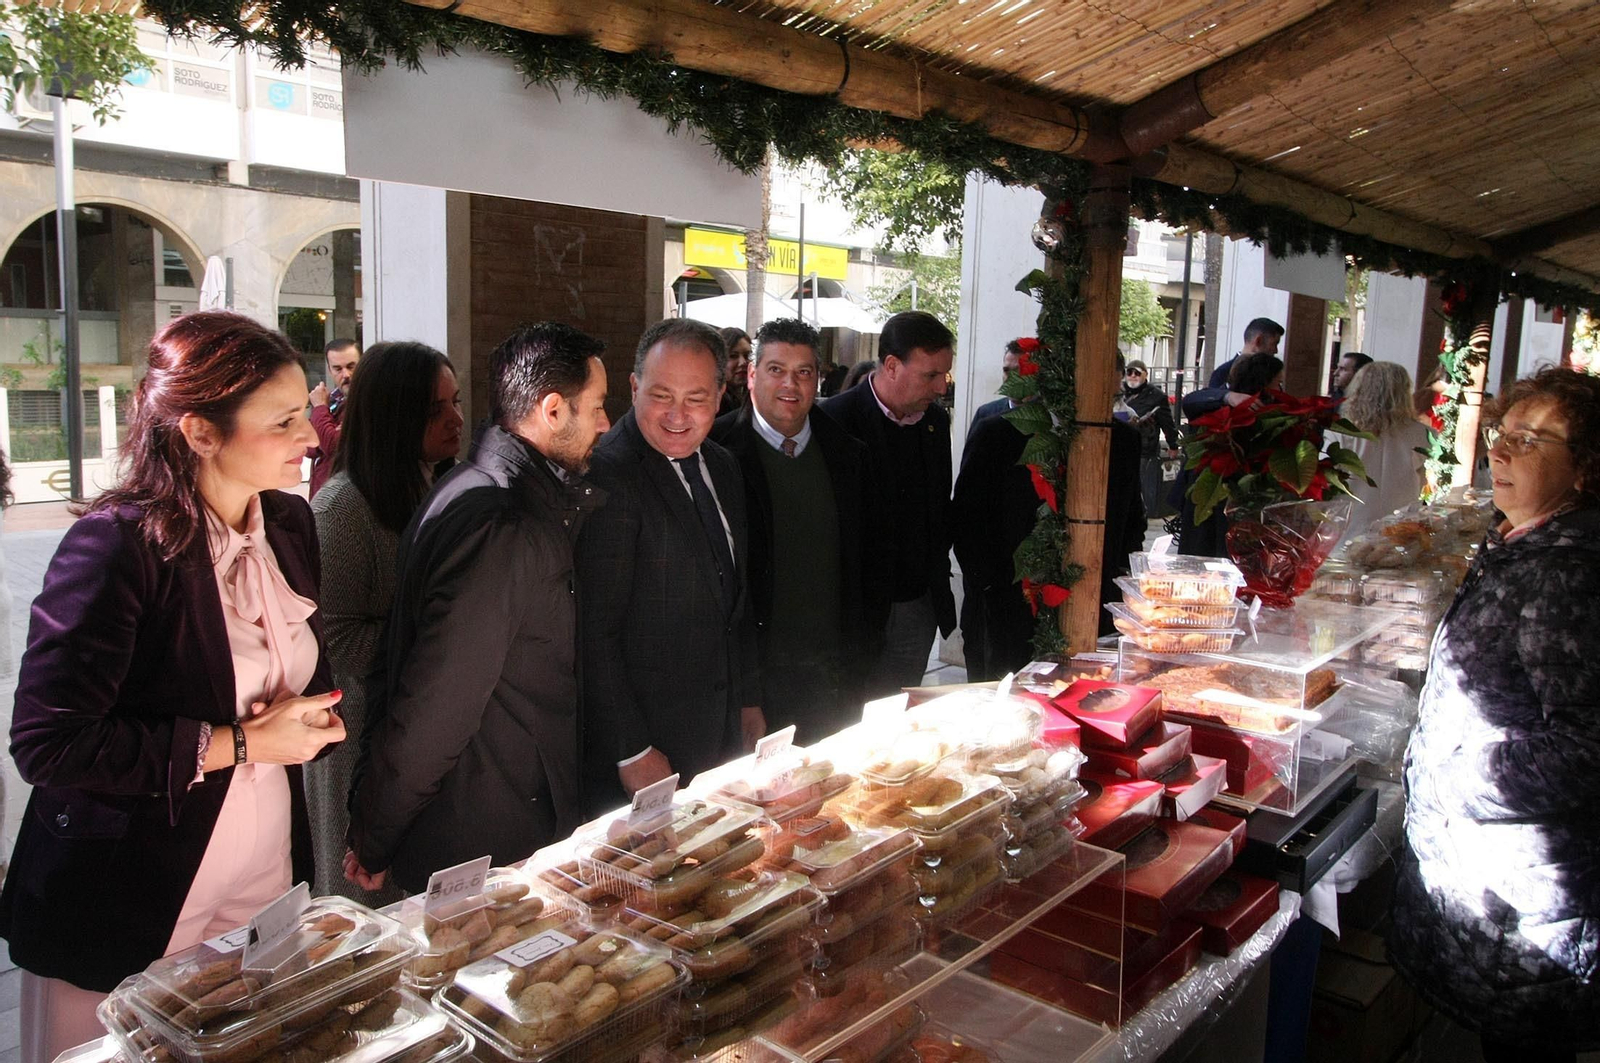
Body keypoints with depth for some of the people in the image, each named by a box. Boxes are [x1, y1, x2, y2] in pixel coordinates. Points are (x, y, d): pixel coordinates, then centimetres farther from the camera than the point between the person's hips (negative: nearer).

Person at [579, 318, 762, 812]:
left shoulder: (723, 466, 7)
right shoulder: (606, 477, -20)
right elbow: (595, 635, -20)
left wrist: (750, 702, 16)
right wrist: (632, 753, -18)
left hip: (724, 734, 8)